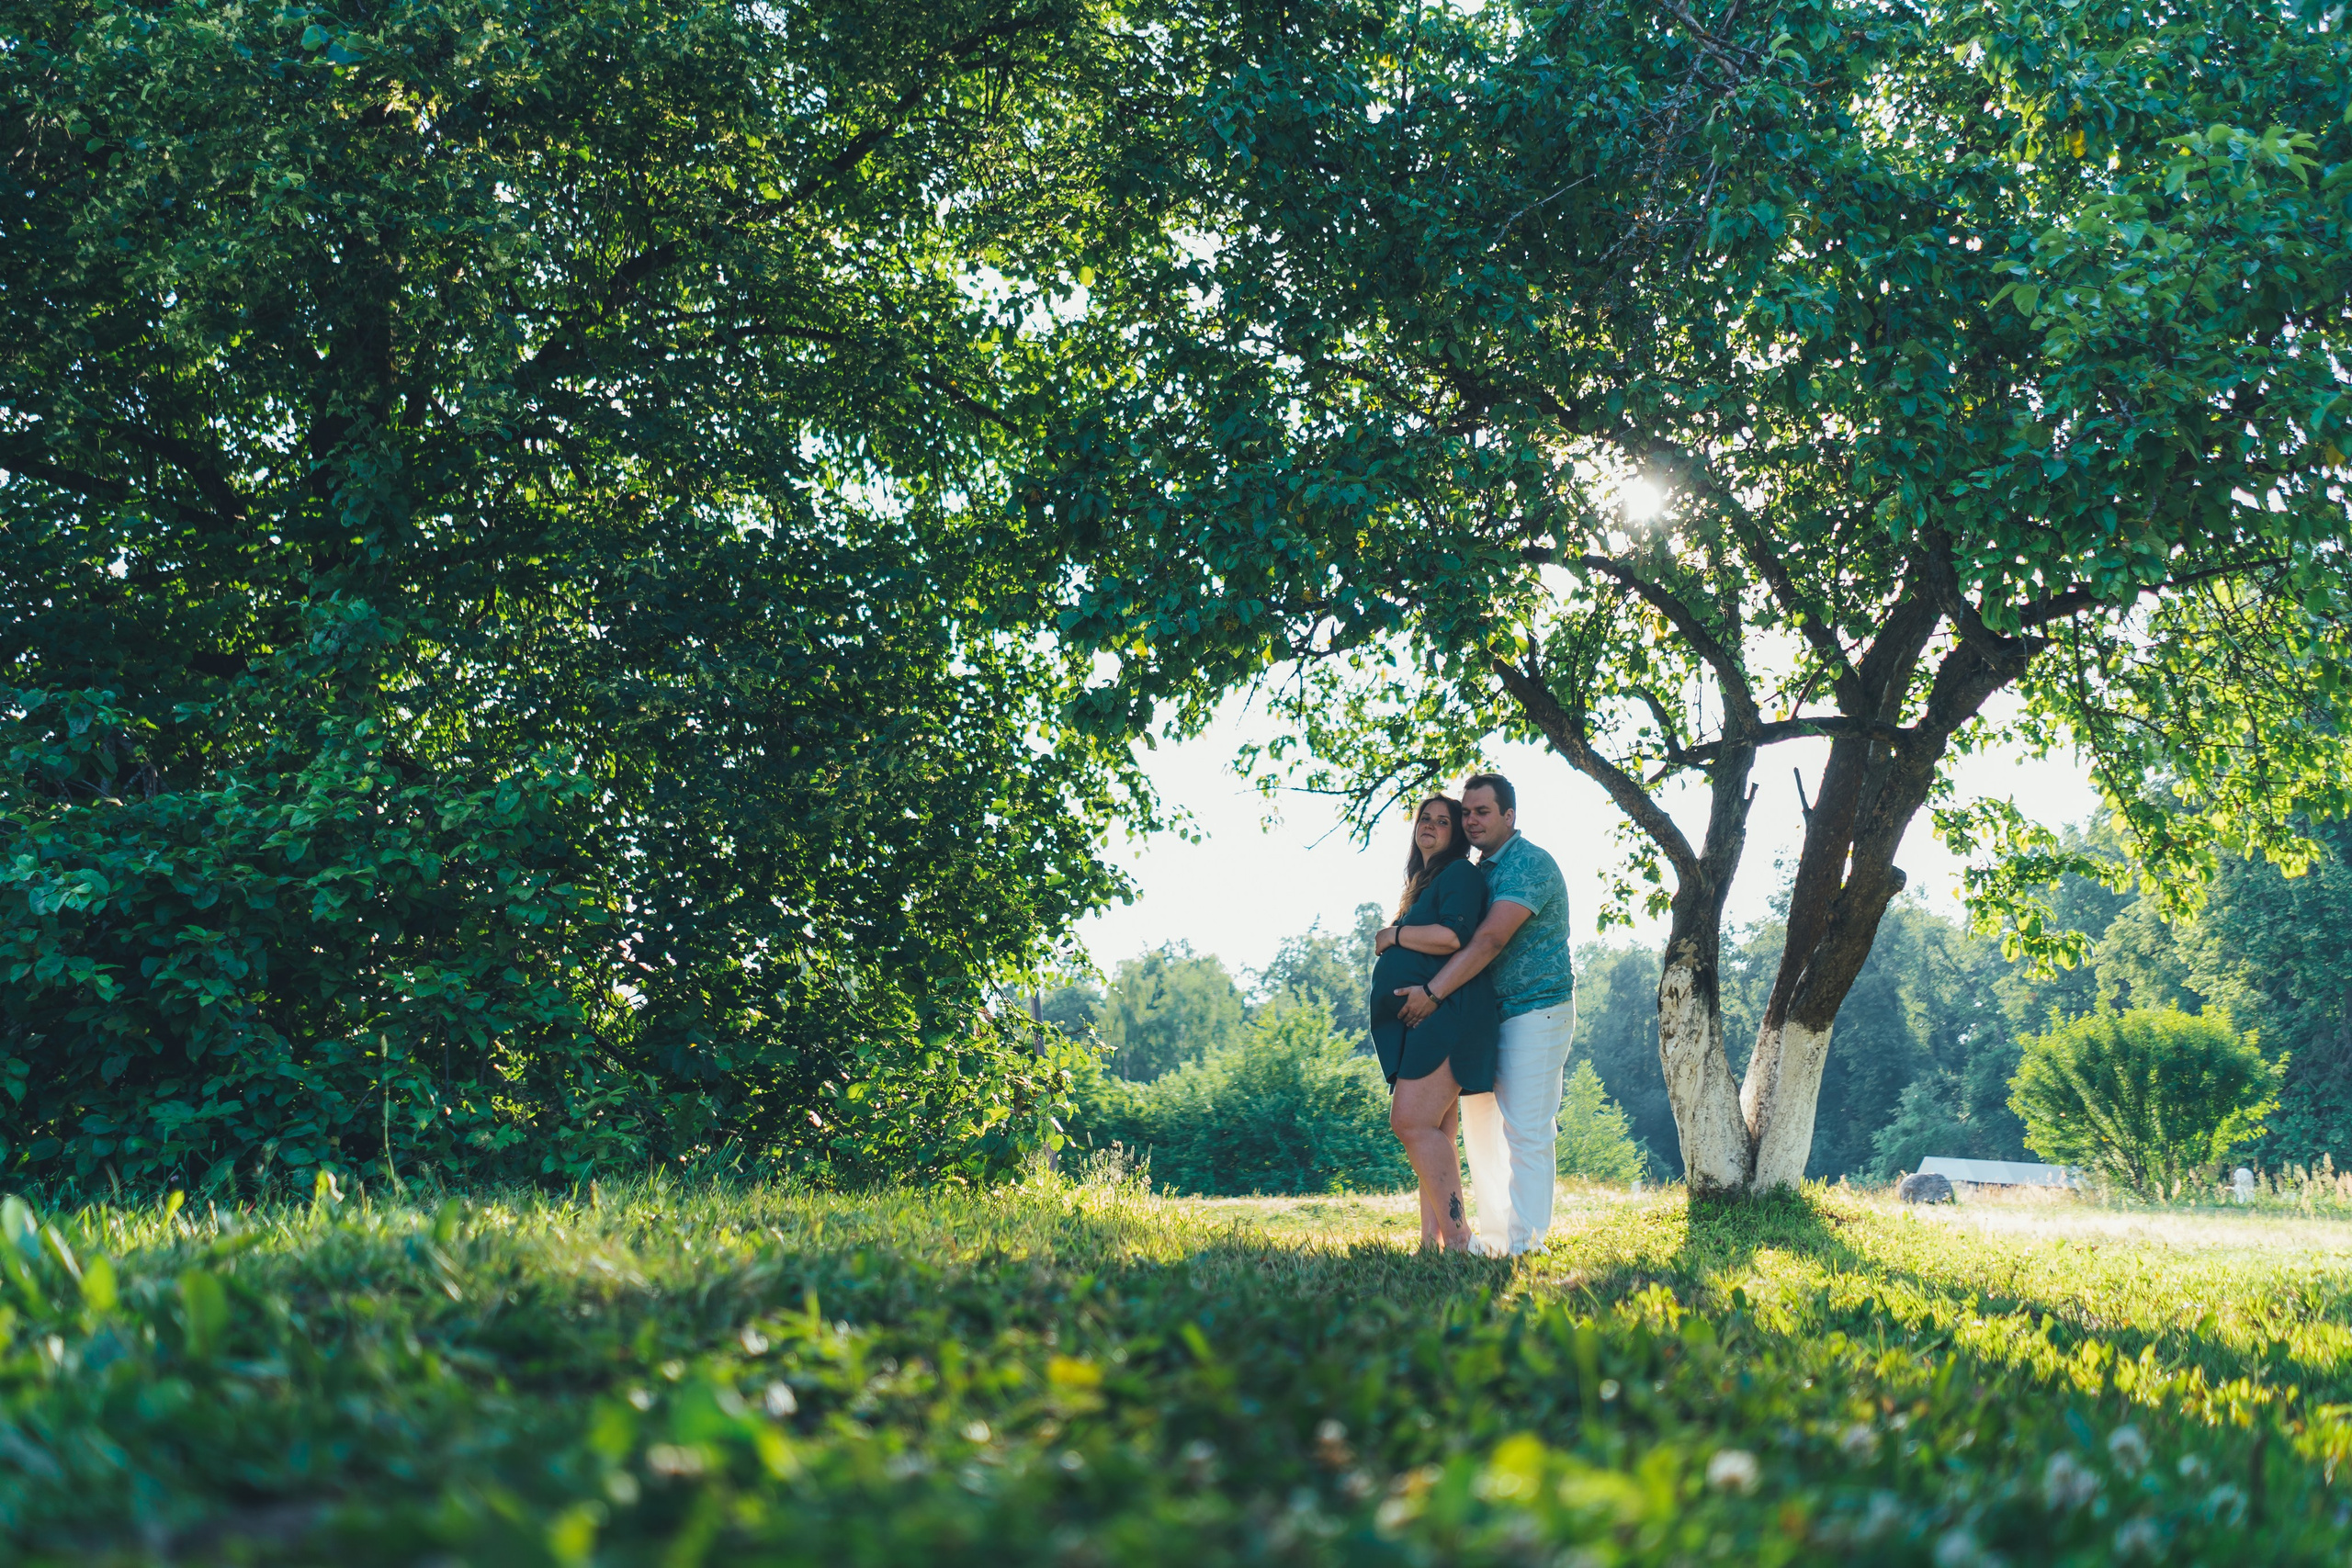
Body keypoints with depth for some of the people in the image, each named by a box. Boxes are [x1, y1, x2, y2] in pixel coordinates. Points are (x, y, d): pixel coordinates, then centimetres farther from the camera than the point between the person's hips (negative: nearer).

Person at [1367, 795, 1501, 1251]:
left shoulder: (1460, 873, -4)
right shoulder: (1423, 883, 25)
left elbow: (1453, 937, -20)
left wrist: (1393, 935, -8)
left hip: (1446, 1017, -10)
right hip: (1422, 1021, 10)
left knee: (1412, 1123, -19)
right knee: (1434, 1133, 5)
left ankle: (1457, 1239, -19)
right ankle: (1432, 1240, 4)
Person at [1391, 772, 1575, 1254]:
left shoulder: (1530, 864, -15)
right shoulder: (1481, 870, 15)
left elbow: (1489, 940, -25)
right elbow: (1467, 939, 22)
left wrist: (1432, 992, -27)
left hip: (1536, 1011, -9)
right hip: (1492, 1013, 9)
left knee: (1526, 1131, -9)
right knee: (1480, 1121, 10)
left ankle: (1526, 1244, -6)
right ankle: (1493, 1237, 17)